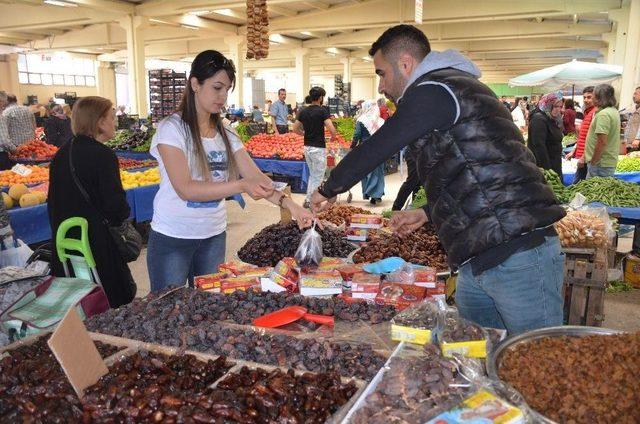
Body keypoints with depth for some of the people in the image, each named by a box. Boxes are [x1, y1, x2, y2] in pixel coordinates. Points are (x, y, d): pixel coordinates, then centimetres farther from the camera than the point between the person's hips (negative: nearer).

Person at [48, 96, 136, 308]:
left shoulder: (61, 154, 7)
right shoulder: (103, 155, -16)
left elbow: (54, 201, 13)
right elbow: (116, 205, -19)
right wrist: (124, 212, 2)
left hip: (65, 242, 8)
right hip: (99, 243, -7)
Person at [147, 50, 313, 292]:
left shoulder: (225, 134, 4)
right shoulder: (172, 128, -13)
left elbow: (255, 177, -4)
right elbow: (185, 189, -23)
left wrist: (288, 203, -21)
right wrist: (242, 186, -33)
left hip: (214, 236, 5)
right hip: (172, 238, -5)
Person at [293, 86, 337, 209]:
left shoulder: (303, 111, 6)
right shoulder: (322, 111, -12)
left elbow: (295, 129, 10)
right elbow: (331, 129, -21)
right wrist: (333, 137, -1)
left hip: (307, 147, 7)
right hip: (318, 148, -7)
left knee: (312, 175, 20)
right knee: (318, 177, 5)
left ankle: (309, 199, 21)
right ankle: (309, 201, 6)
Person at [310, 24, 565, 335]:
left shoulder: (434, 91, -11)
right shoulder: (455, 88, 22)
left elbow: (373, 150, -12)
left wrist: (328, 189, 4)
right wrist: (427, 213, 25)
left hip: (517, 254, -10)